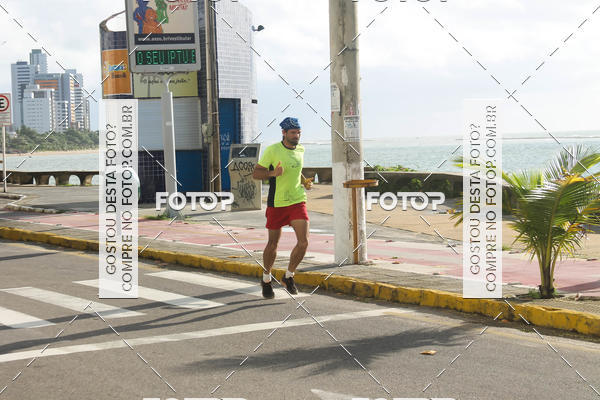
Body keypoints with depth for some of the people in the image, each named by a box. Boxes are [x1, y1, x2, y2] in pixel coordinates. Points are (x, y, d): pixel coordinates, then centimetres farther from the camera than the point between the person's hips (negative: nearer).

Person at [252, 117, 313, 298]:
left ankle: (289, 277, 12)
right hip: (277, 204, -4)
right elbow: (255, 173, -8)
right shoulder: (272, 150, -10)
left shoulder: (300, 150, 7)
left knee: (303, 242, -10)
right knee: (273, 244, 6)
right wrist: (273, 173, -26)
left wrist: (305, 182, 9)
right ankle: (266, 279, 30)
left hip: (297, 202, 4)